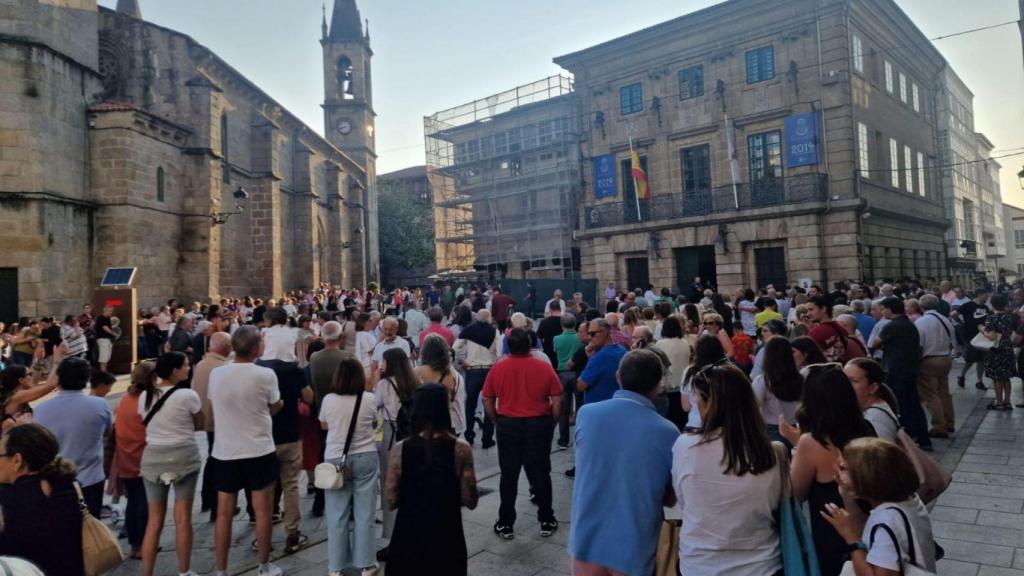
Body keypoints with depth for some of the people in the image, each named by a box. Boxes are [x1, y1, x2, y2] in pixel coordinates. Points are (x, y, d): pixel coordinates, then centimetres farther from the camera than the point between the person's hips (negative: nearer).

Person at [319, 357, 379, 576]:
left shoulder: (328, 400, -6)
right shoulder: (369, 399, -8)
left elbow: (323, 425, 12)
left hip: (336, 459, 0)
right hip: (365, 458, 0)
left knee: (337, 514, 9)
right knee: (364, 513, 8)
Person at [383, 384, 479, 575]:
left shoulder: (400, 450, -11)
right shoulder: (461, 449, -13)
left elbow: (392, 502, -6)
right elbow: (470, 501, -9)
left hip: (408, 536, 1)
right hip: (447, 538, 0)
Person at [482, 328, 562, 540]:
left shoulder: (497, 368, -5)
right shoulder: (544, 367, -7)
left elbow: (487, 400, 0)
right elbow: (557, 400, -6)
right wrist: (552, 423, 7)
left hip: (508, 425, 1)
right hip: (539, 424, 0)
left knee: (509, 476, 11)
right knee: (540, 474, 11)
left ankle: (505, 524, 18)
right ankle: (547, 522, 21)